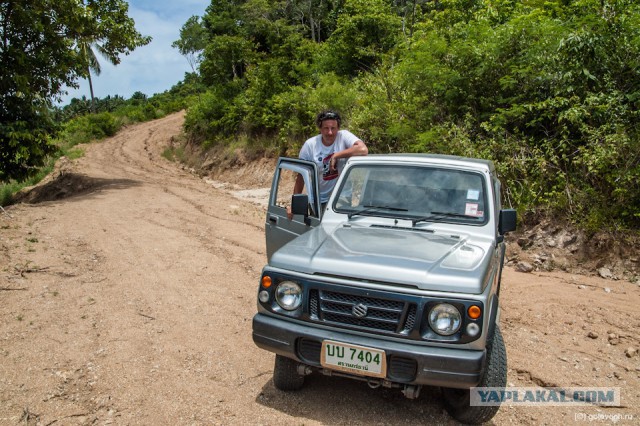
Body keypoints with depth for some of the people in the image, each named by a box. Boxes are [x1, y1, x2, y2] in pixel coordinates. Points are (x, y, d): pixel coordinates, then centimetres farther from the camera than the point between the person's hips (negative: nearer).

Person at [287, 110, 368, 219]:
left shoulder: (344, 136, -12)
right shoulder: (310, 145, -8)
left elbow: (363, 150, -32)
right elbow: (301, 176, -3)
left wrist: (336, 156, -27)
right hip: (318, 201, 1)